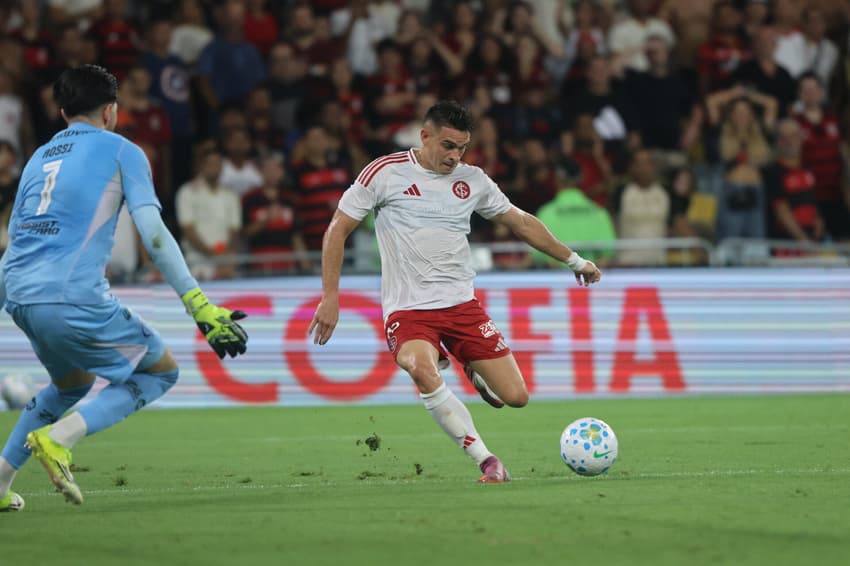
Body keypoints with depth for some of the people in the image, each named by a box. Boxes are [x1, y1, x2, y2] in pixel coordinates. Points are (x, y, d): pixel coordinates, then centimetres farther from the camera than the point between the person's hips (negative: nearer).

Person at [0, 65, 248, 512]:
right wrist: (198, 305, -11)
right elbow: (153, 232, -7)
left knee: (73, 382, 31)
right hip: (73, 297, -7)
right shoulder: (121, 151, 4)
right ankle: (56, 438, -10)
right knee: (161, 369, 10)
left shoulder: (40, 157, 23)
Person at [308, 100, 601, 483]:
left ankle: (472, 370, 31)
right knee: (421, 370, -37)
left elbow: (521, 222, 21)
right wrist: (330, 298, -6)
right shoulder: (385, 173, -4)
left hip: (462, 304, 4)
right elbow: (338, 229, 0)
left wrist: (573, 260, 24)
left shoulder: (471, 180, 8)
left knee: (515, 396, -5)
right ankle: (487, 462, -28)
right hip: (408, 309, -4)